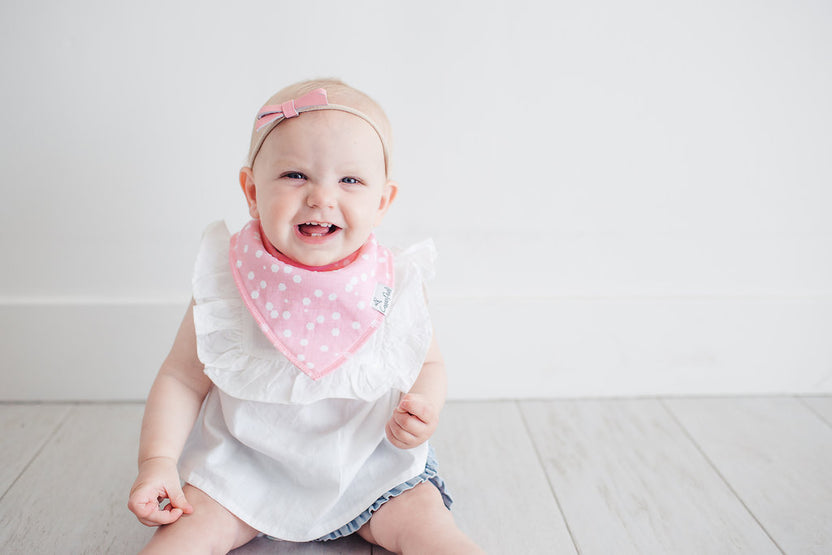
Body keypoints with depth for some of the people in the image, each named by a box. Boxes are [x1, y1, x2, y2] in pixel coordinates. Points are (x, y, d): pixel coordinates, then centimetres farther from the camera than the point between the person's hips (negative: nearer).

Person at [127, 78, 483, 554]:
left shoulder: (395, 287, -14)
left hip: (370, 466, 0)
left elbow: (429, 363, 2)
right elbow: (182, 377, -5)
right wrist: (158, 460, -15)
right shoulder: (227, 285, -16)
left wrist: (425, 408, -19)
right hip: (250, 465, 0)